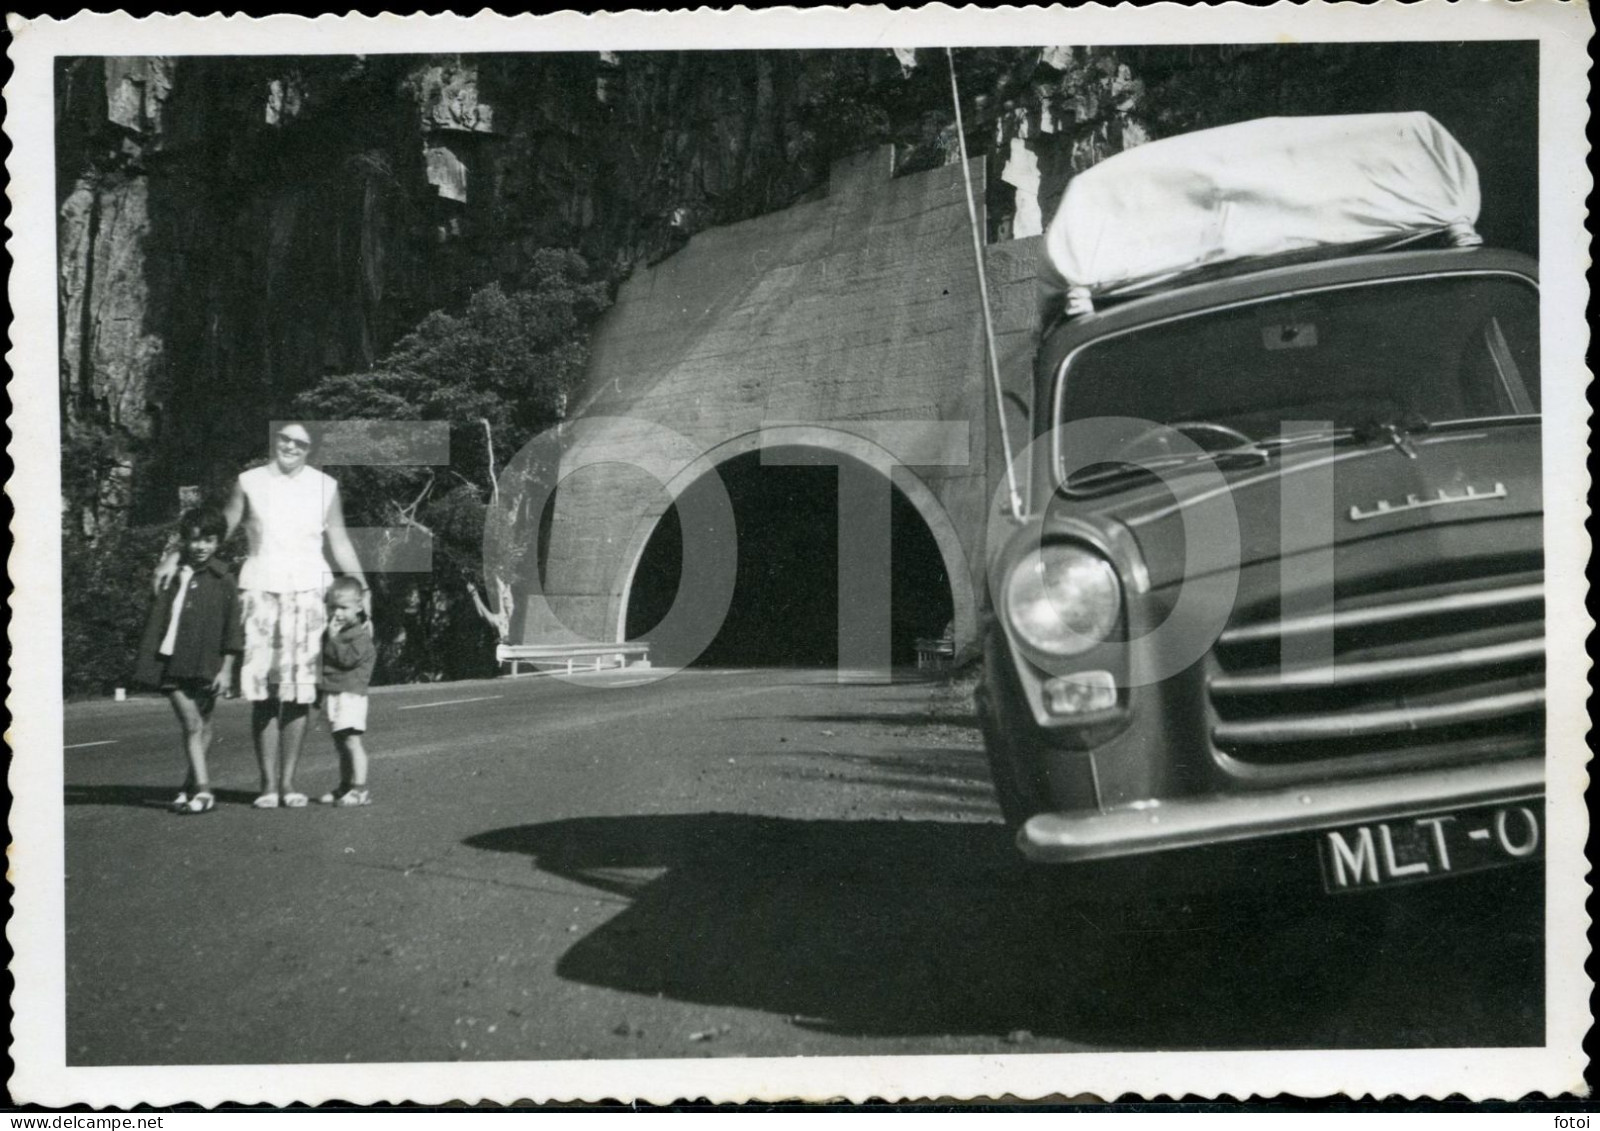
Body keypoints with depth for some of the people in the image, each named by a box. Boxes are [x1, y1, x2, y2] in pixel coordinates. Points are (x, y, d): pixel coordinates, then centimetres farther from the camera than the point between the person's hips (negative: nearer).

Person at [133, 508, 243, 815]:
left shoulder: (223, 579, -1)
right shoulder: (172, 573, 7)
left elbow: (233, 628, -2)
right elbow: (157, 617, 15)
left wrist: (226, 669, -5)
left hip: (206, 664, -1)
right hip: (174, 662, 1)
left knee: (202, 725, 8)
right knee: (192, 724, -3)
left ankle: (192, 786, 18)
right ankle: (202, 788, -5)